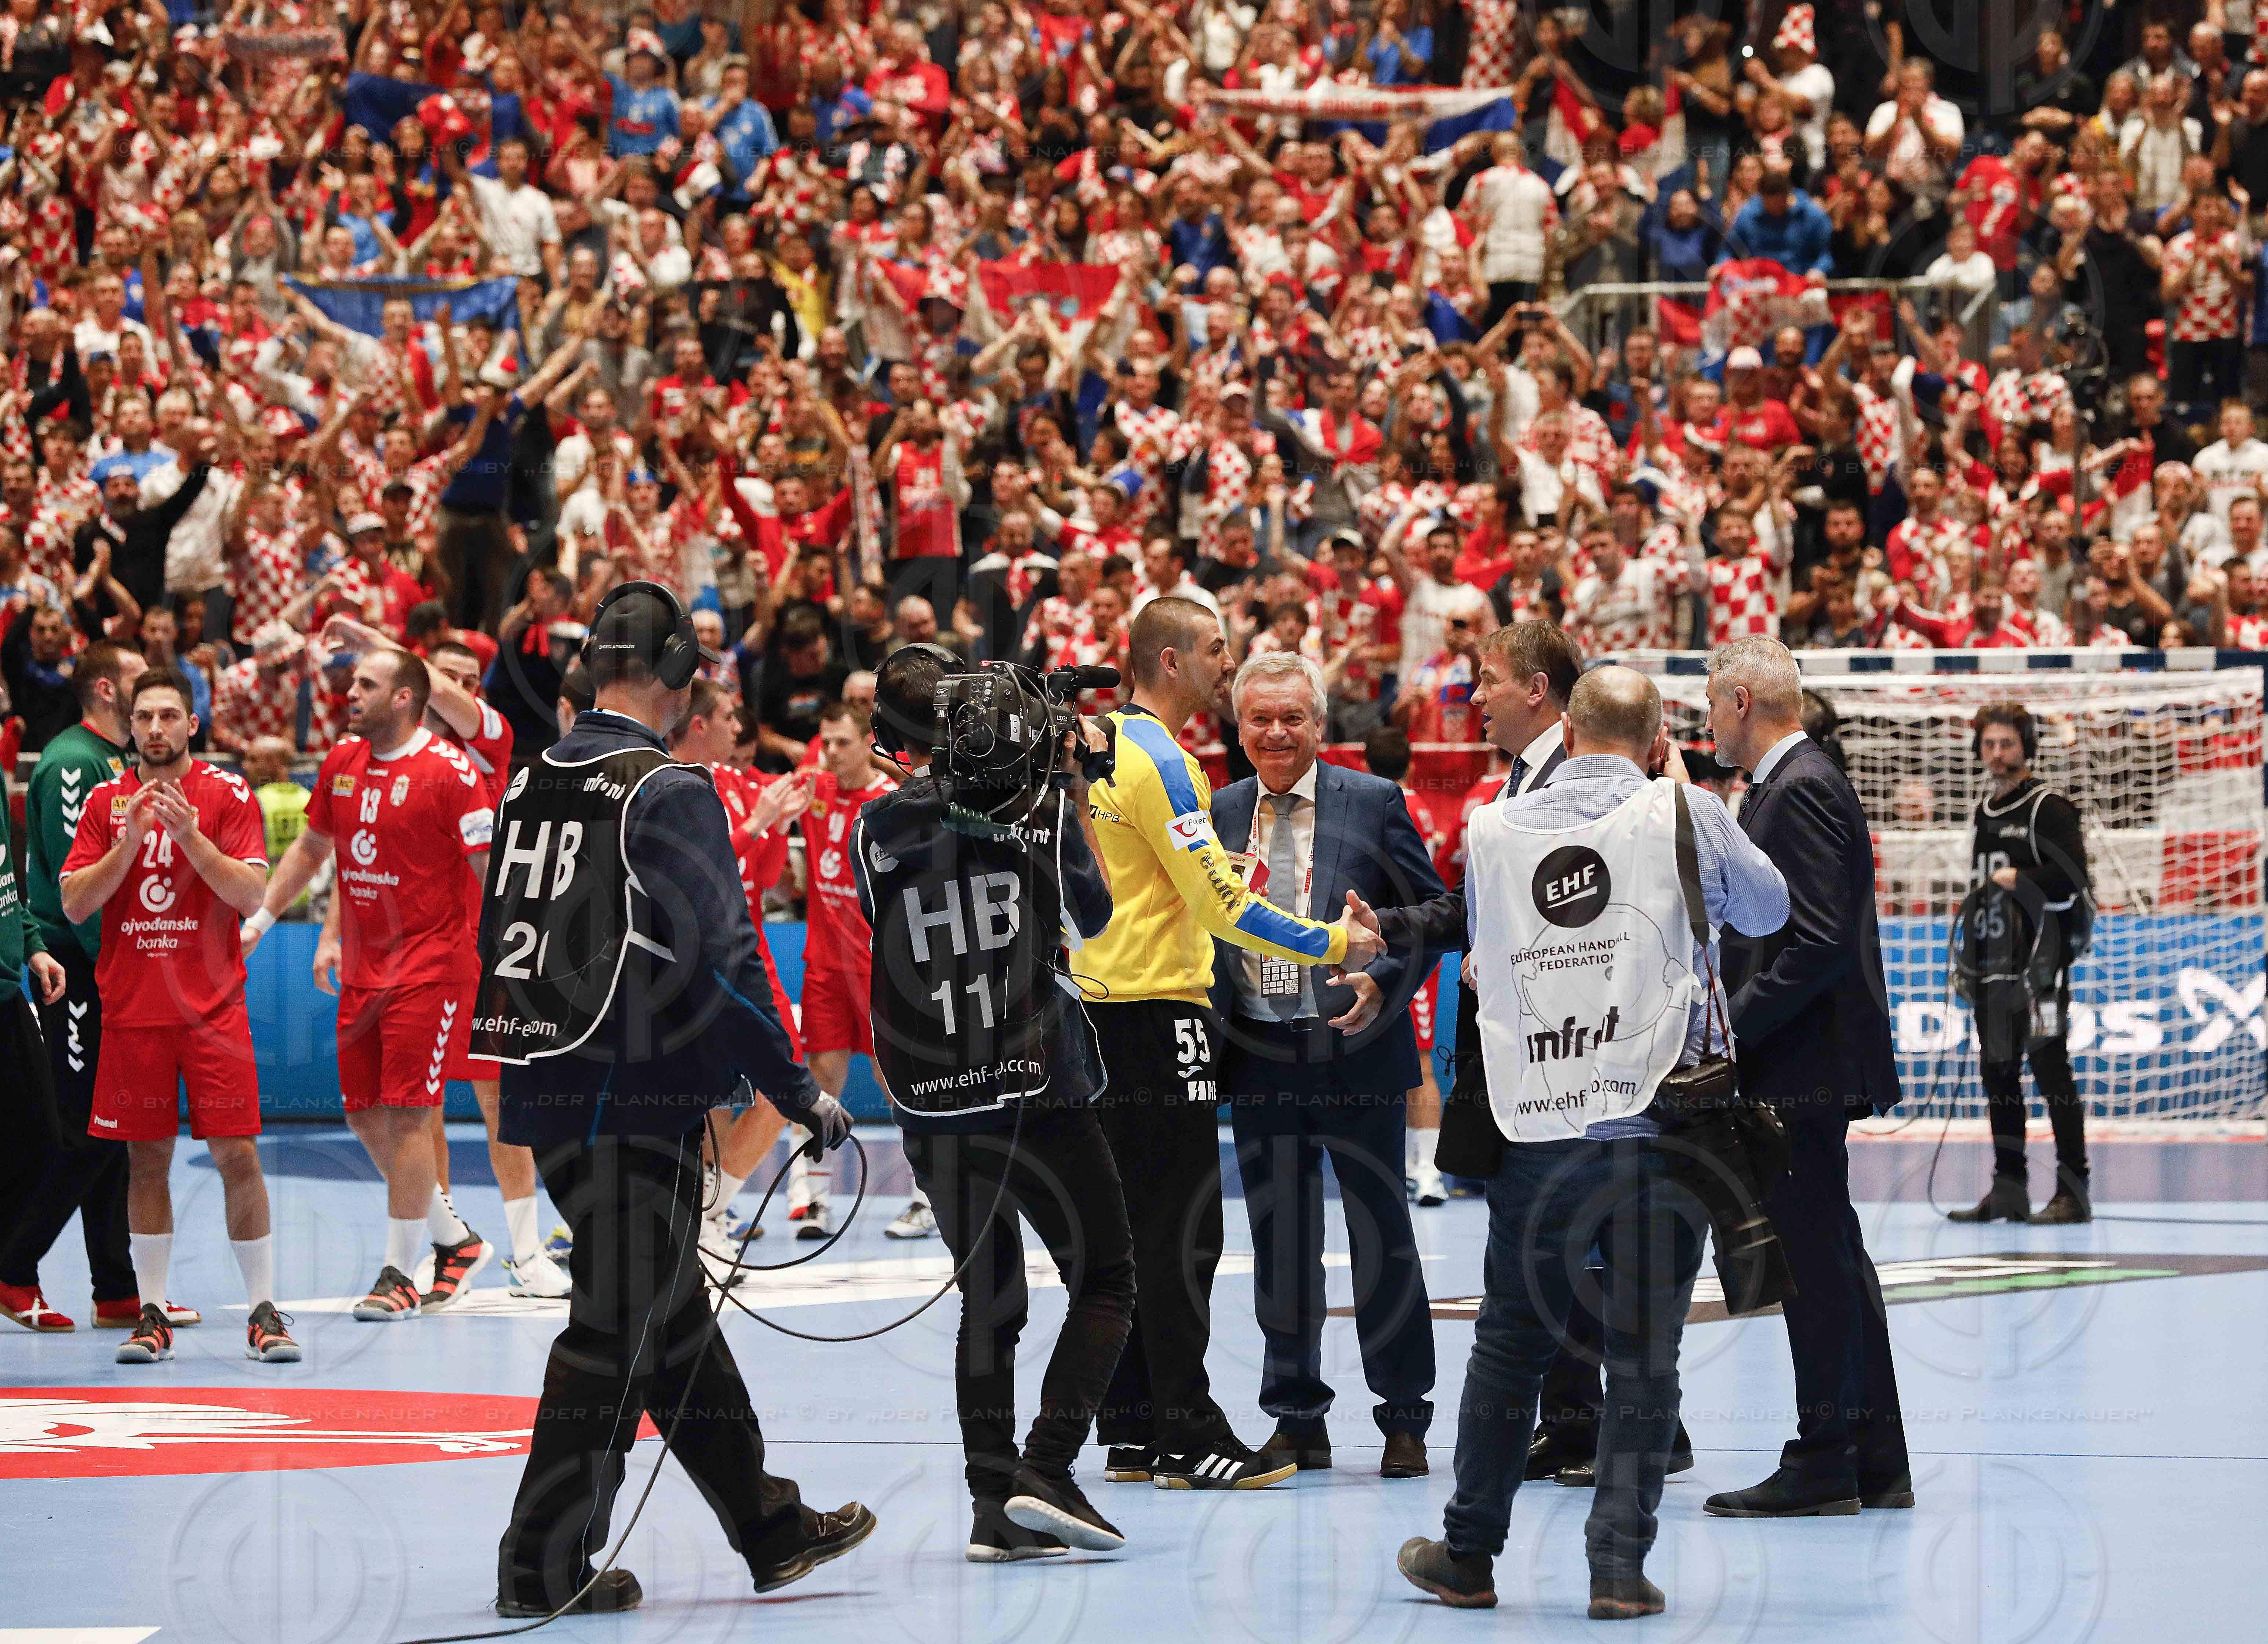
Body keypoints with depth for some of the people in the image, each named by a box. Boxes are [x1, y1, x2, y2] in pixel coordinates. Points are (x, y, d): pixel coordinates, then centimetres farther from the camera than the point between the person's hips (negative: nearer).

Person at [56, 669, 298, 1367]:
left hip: (212, 1007, -2)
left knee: (236, 1155, -6)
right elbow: (75, 904, 0)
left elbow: (251, 893, -9)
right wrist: (131, 840, -12)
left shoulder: (227, 794, 0)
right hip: (131, 1008, 2)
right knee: (147, 1159, 4)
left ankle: (264, 1311, 0)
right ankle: (152, 1313, 10)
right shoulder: (107, 801, 7)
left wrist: (189, 834, -20)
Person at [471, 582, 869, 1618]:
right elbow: (720, 960, -17)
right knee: (618, 1327, -2)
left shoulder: (529, 785, 11)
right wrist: (799, 1093, -10)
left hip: (543, 1094, 8)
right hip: (636, 1103, -8)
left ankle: (771, 1528, 25)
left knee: (673, 1313, 15)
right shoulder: (667, 791, -13)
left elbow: (502, 942, 18)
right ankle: (545, 1562, -1)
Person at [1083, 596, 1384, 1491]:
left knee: (1136, 1225, 11)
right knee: (1182, 1230, -7)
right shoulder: (1157, 758, -14)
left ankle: (1128, 1431, 13)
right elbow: (1220, 901, -17)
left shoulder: (1104, 745, 14)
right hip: (1158, 1007, -10)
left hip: (1104, 1006, 10)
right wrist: (1333, 944, -11)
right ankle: (1187, 1436, -7)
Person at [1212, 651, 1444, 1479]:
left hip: (1355, 1053, -3)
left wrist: (1384, 983, -14)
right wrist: (1211, 1022, -4)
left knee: (1382, 1241, 3)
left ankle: (1404, 1418, 12)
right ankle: (1296, 1415, 18)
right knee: (1280, 1248, 9)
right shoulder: (1219, 813, 7)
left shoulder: (1373, 803, -1)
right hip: (1259, 1060, 3)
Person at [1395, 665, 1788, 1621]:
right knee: (1644, 1355, 3)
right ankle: (1620, 1568, -1)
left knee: (1510, 1343, 14)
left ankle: (1468, 1553, 22)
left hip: (1532, 1129, 2)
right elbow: (1768, 908, 14)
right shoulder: (1684, 816, -3)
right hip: (1658, 1117, -2)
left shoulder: (1492, 832, 5)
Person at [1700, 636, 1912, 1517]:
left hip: (1804, 1061, -11)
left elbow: (1820, 942, -22)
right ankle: (1874, 1462, 16)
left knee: (1815, 1260, -7)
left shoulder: (1800, 790, -15)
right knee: (1829, 1259, 12)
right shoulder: (1793, 783, 17)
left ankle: (1824, 1464, -4)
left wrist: (1737, 1024, -18)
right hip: (1797, 1064, 11)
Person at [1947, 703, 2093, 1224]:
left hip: (2040, 959, -8)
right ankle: (2009, 1190, 13)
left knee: (2050, 1068, -11)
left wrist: (2020, 880, -21)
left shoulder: (2050, 808, -6)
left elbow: (2072, 877, -15)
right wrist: (1968, 956, 22)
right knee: (1997, 1072, 8)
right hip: (1993, 962, 8)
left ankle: (2073, 1190, -12)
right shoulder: (1983, 814, 19)